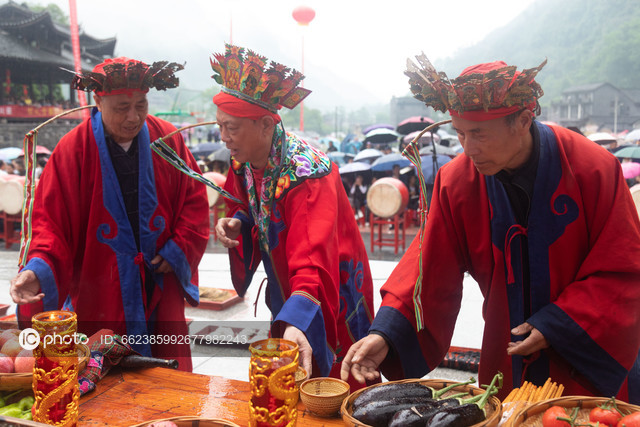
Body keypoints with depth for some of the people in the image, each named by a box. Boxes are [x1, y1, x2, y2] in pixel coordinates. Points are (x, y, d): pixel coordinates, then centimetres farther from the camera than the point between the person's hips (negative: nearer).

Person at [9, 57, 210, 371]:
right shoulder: (73, 149, -8)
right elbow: (52, 220, -8)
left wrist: (178, 250, -5)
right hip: (98, 298, -2)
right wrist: (38, 269, -25)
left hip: (161, 293, 3)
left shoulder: (167, 140, -1)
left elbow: (194, 200, 6)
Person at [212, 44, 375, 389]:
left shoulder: (307, 174, -31)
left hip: (329, 305, -7)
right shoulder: (243, 162, -5)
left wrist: (297, 323, -56)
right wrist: (237, 223, -11)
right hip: (285, 299, 7)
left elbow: (312, 262, -41)